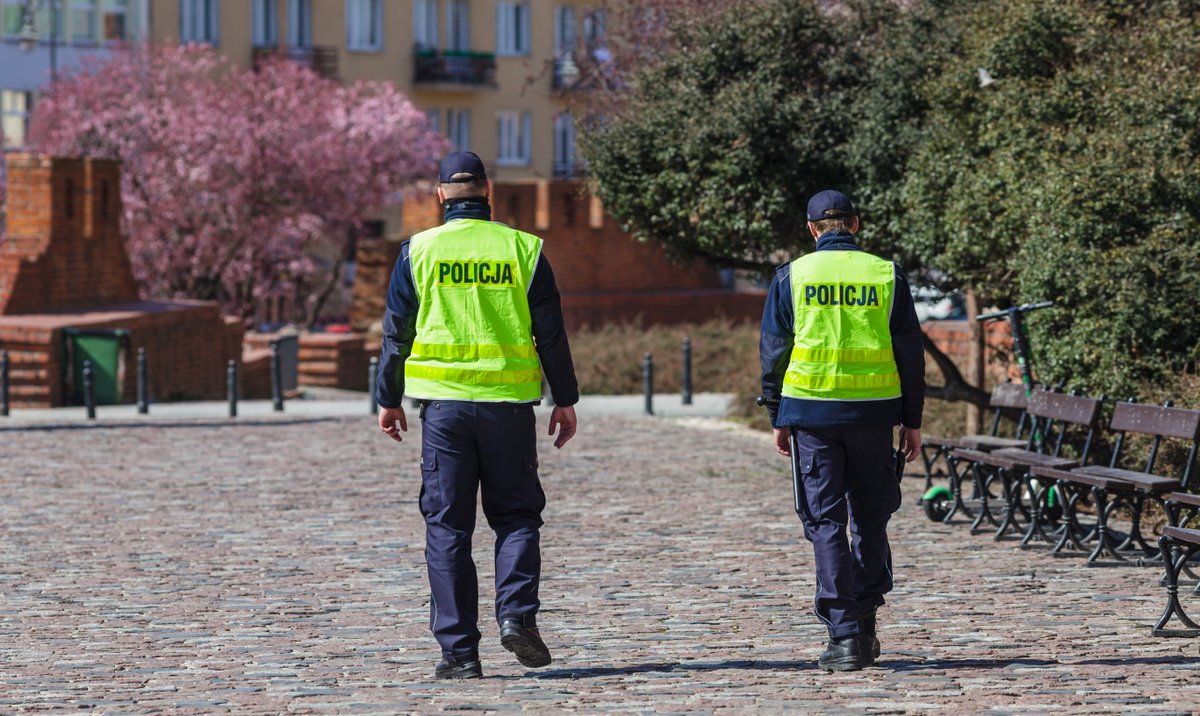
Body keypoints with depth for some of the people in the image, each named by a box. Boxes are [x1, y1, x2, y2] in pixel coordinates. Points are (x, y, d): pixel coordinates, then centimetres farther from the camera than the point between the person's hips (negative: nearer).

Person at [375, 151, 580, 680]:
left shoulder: (419, 250, 1)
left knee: (447, 527, 4)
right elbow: (550, 333, 3)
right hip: (509, 403, 0)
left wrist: (389, 399, 13)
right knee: (515, 515, 13)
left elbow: (396, 332, 3)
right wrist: (565, 399, 11)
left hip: (443, 403, 0)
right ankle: (517, 614, -9)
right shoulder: (523, 249, 1)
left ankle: (459, 650, 1)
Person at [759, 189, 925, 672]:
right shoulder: (887, 275, 3)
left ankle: (844, 635, -4)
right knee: (870, 518, 15)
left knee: (825, 523, 2)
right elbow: (910, 353, 5)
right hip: (873, 413, 1)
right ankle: (864, 621, 16)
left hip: (812, 413, -1)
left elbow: (773, 352, 2)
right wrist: (912, 420, 11)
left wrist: (778, 418, 9)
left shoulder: (792, 276, 1)